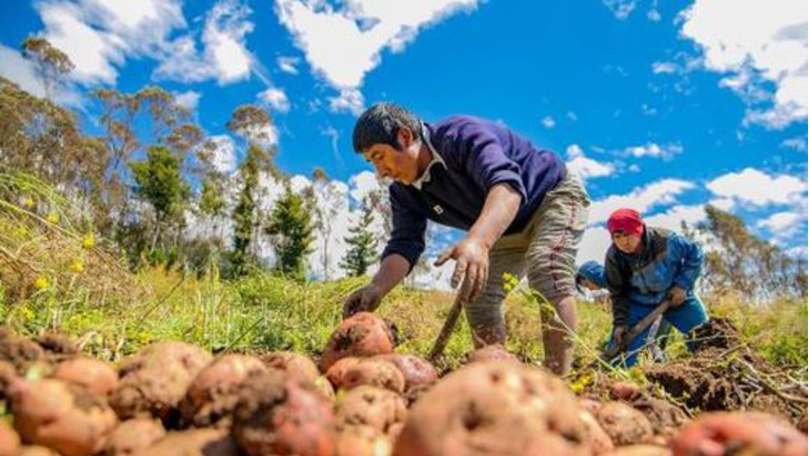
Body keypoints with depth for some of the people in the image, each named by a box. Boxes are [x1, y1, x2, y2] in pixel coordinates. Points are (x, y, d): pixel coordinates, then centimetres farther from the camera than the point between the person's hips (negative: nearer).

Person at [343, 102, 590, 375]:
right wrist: (376, 288, -37)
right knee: (478, 297, -3)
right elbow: (404, 244, -17)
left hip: (555, 193, -7)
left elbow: (506, 184, -50)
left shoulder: (462, 135, -33)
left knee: (546, 271, -32)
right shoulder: (405, 192, -9)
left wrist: (478, 241, -69)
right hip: (509, 230, 8)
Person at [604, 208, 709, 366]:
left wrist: (682, 284, -16)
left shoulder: (665, 239, -28)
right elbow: (618, 294, -7)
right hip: (640, 303, 0)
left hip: (676, 296, 0)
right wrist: (620, 322, -16)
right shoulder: (614, 258, -22)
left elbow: (694, 254, -8)